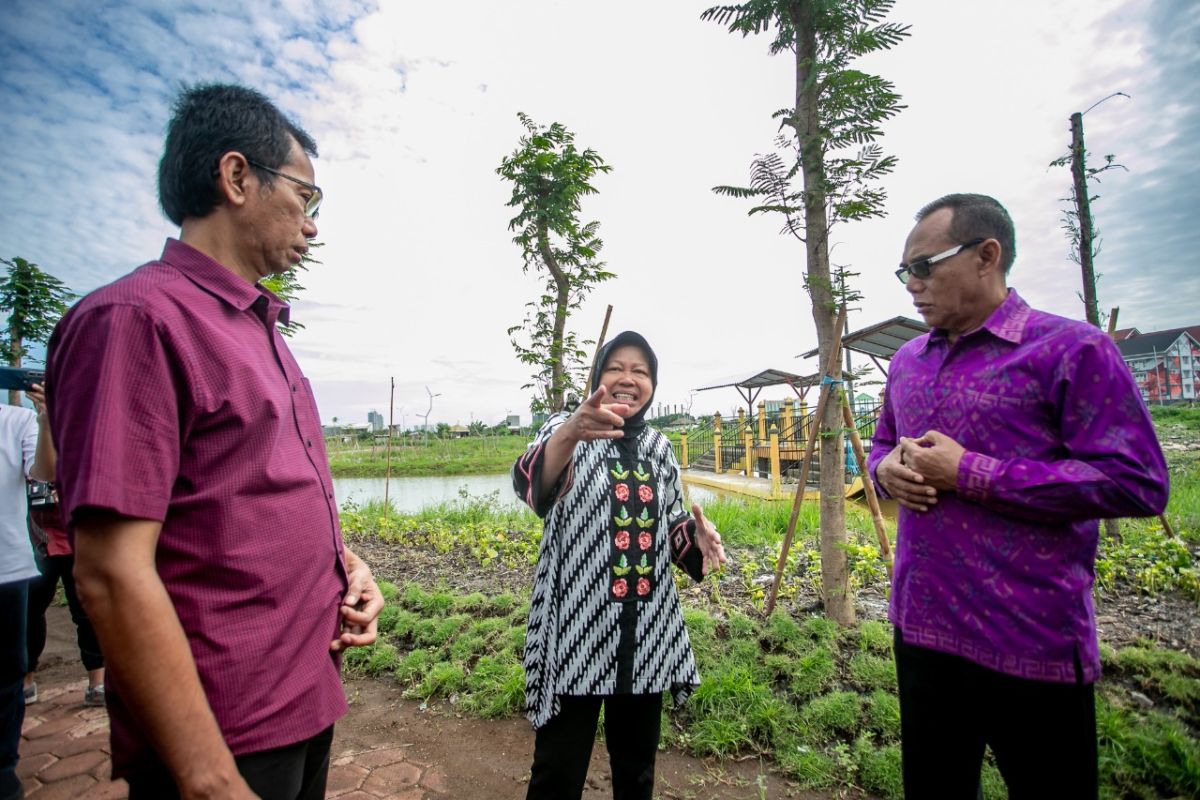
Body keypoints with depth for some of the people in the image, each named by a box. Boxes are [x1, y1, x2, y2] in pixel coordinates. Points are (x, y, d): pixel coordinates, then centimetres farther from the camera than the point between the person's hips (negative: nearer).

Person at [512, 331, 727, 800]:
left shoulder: (659, 449, 7)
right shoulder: (568, 430, -7)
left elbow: (671, 524, 14)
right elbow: (532, 486, -29)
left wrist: (696, 537, -9)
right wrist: (569, 433, -49)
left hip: (647, 630, 5)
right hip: (576, 624, -4)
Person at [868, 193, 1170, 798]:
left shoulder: (1072, 349, -11)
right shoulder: (906, 360, 8)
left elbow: (1138, 483, -17)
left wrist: (967, 473, -21)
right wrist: (886, 467, -5)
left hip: (1032, 644, -5)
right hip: (920, 628, 6)